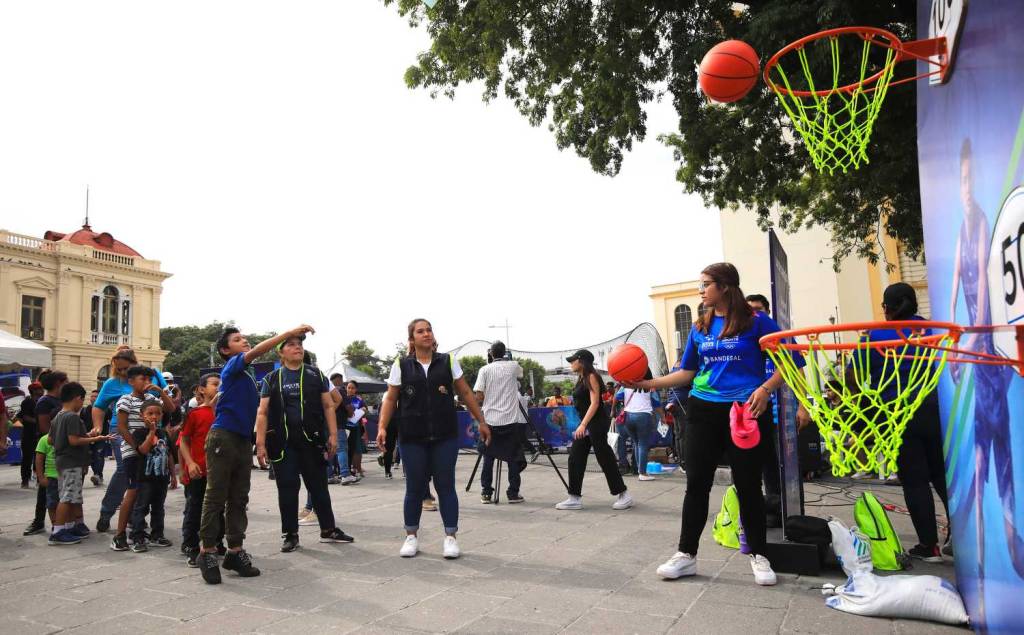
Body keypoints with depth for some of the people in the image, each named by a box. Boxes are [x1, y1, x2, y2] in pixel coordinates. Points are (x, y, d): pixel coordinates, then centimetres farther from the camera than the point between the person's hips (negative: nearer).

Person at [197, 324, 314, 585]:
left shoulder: (248, 374, 18)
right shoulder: (232, 365, -4)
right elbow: (255, 351, -23)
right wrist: (289, 332, -28)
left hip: (243, 440, 8)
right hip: (223, 437, -8)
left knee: (239, 499, 10)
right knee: (216, 497, -3)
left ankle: (235, 551, 16)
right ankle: (207, 551, 4)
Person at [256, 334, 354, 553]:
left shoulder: (315, 374, 7)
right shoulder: (272, 379, 5)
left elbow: (328, 406, 6)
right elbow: (262, 412, 2)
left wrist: (333, 434, -3)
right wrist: (260, 443, -7)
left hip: (312, 440, 1)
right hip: (283, 444, -1)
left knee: (319, 486, 9)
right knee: (287, 489, 5)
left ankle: (328, 529, 20)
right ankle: (290, 535, 17)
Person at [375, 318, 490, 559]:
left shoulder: (448, 361, 5)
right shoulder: (401, 365, 3)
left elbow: (465, 393, 8)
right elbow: (390, 399, 5)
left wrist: (481, 421, 7)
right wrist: (382, 427, -7)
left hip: (445, 436, 0)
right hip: (412, 437, 0)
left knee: (445, 485, 3)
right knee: (415, 487, 7)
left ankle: (450, 537, 13)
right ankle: (411, 537, 23)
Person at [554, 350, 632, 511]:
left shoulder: (591, 377, -11)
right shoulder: (581, 379, 14)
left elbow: (594, 403, -19)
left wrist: (583, 424, -26)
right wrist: (581, 425, 20)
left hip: (597, 423, -9)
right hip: (585, 424, 9)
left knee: (605, 459, -4)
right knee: (575, 459, 5)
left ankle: (624, 495, 8)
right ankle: (575, 498, 8)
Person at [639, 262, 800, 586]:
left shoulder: (756, 322, -4)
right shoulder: (699, 329, 10)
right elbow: (687, 372, 14)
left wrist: (765, 389, -19)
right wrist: (649, 383, 5)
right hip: (704, 411, 4)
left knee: (748, 484, 6)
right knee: (696, 483, 4)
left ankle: (758, 556, 22)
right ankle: (686, 554, 15)